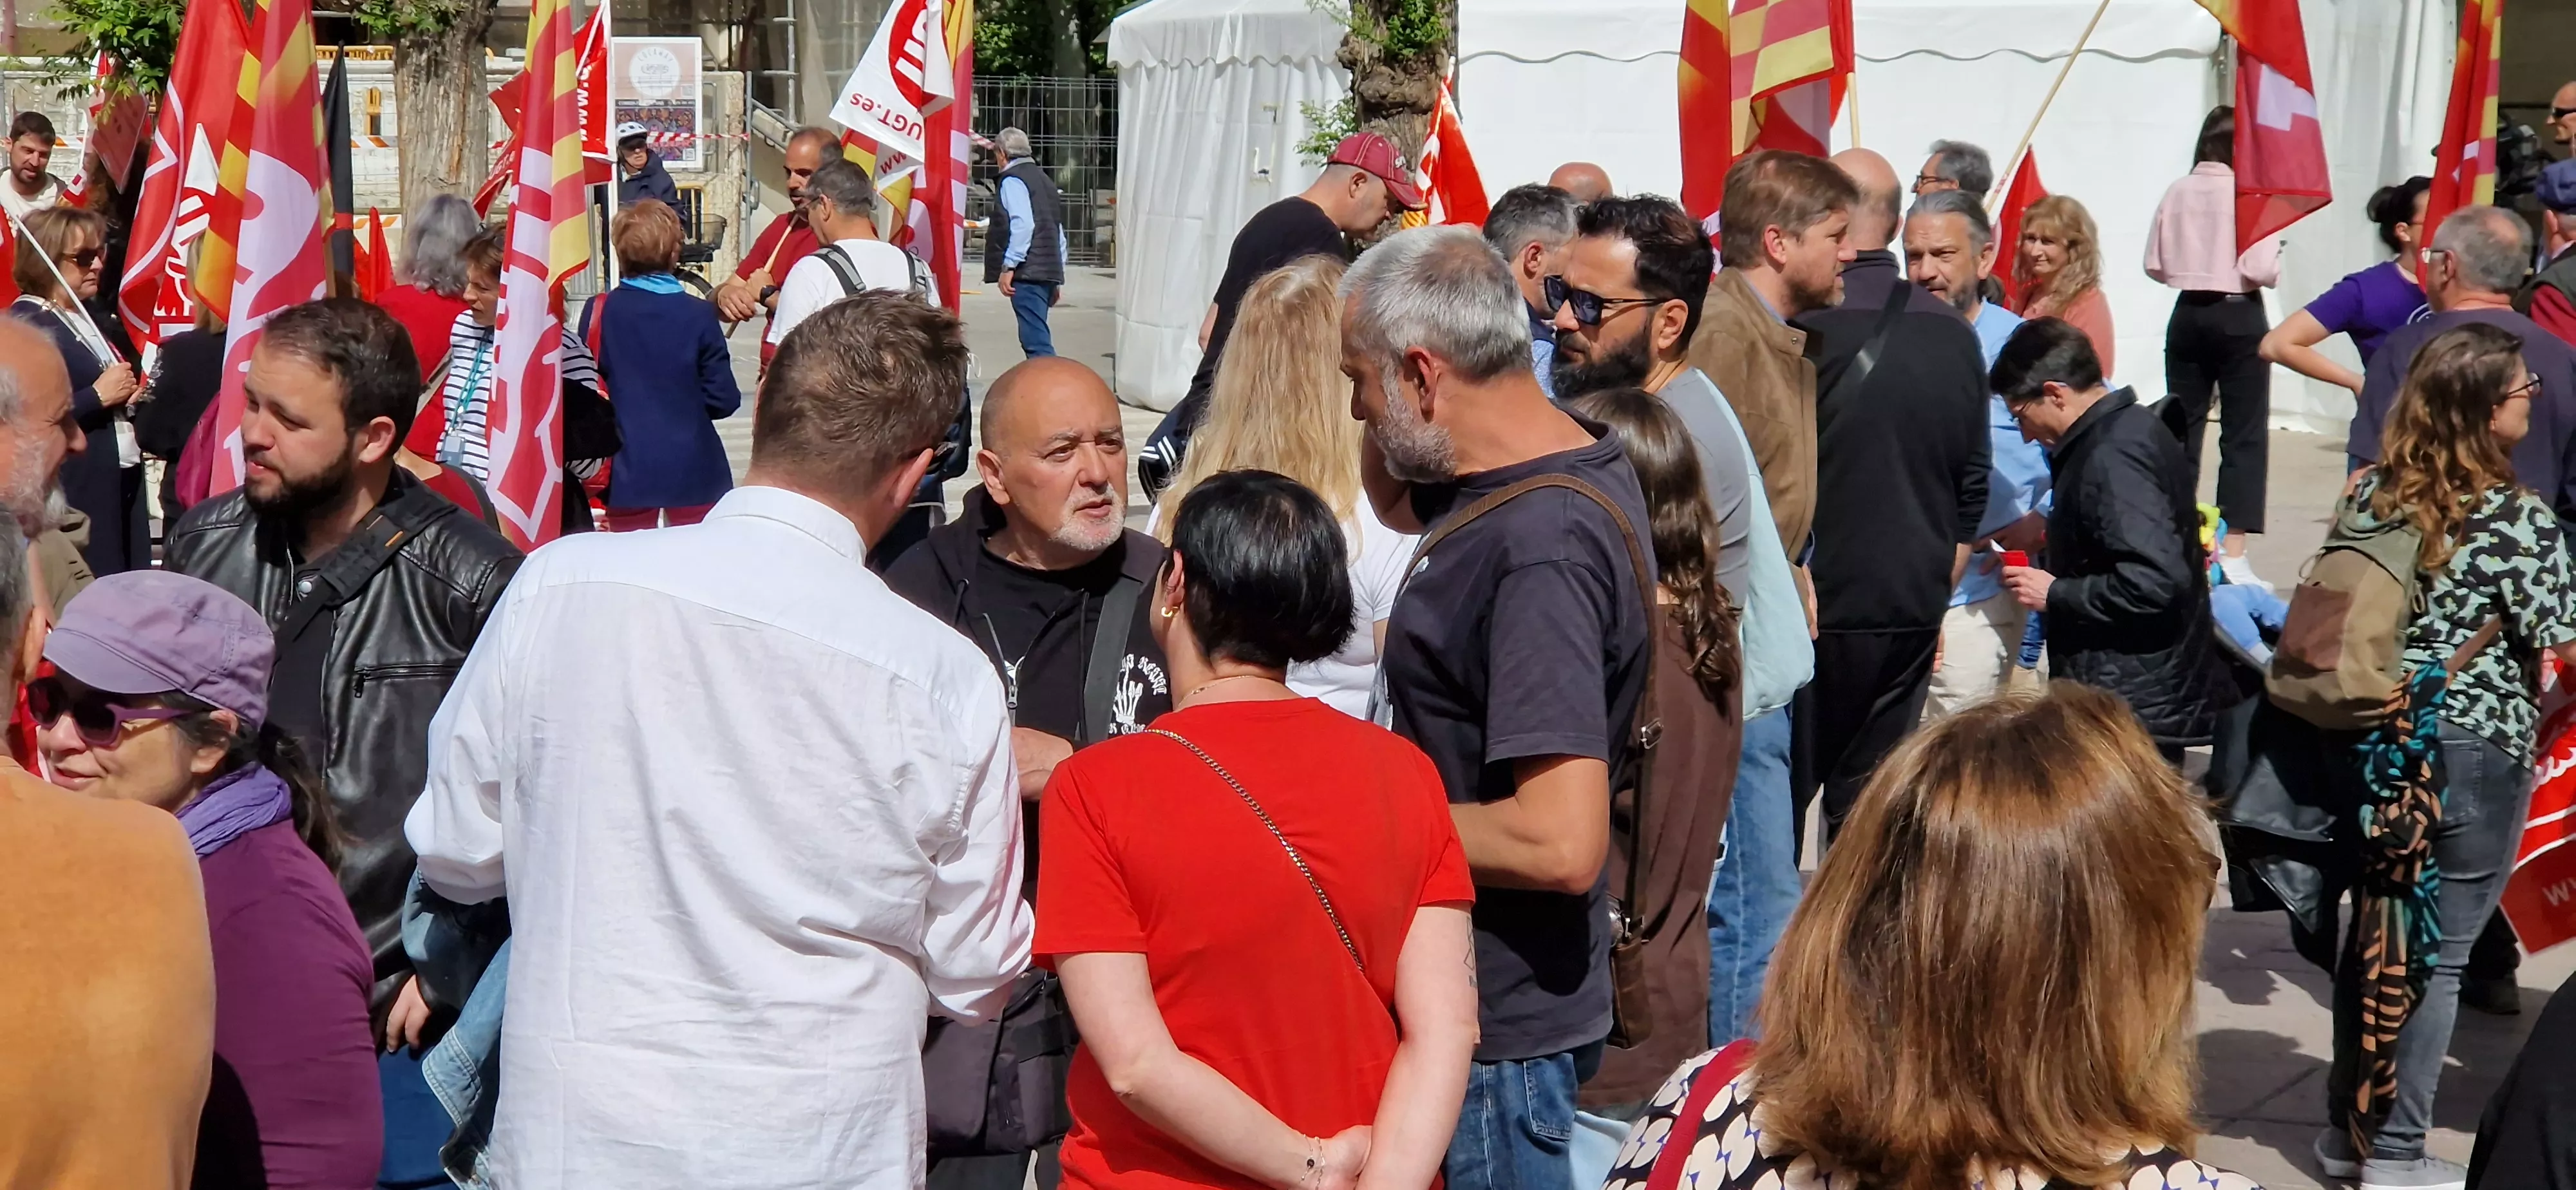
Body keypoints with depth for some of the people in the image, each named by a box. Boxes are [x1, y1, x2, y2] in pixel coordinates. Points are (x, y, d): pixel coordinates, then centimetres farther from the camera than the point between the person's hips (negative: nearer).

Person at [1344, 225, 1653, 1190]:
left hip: (1496, 1032, -9)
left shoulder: (1540, 550, -27)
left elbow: (1562, 843, -31)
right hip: (1492, 997, 9)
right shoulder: (1578, 460, 2)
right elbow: (1396, 500, 24)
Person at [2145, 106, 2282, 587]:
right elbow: (2261, 270, -17)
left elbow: (2155, 265, 3)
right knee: (2244, 435, 1)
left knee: (2181, 430, 12)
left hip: (2188, 316, 4)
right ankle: (2233, 553, -4)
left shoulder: (2178, 191, -1)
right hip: (2239, 317, -4)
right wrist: (2267, 267, 3)